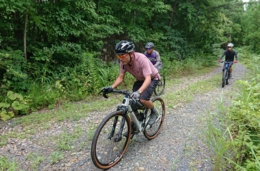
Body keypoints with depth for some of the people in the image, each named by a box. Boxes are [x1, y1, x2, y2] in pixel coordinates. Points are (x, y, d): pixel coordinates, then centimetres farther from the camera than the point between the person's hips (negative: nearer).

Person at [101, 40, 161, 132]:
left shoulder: (141, 59, -36)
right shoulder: (123, 62, -19)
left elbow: (148, 79, -42)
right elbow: (120, 77, -12)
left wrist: (138, 92, -58)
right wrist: (111, 87, -30)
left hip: (152, 78, -6)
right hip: (140, 80, 6)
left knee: (143, 99, -26)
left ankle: (154, 112, 6)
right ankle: (134, 125, 12)